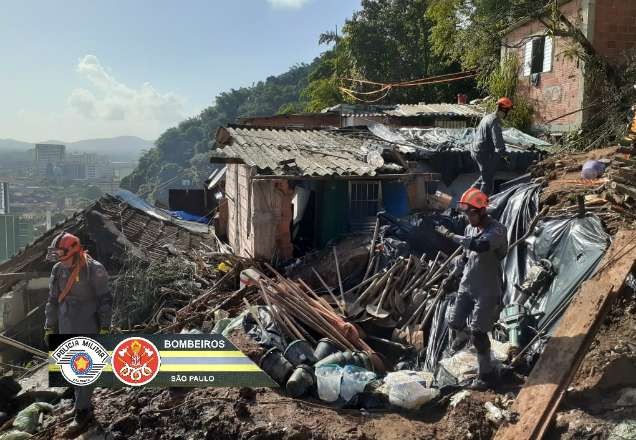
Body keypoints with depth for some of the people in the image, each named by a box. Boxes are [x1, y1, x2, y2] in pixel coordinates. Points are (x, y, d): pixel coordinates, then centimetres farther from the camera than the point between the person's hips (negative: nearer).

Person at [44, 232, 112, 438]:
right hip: (66, 329, 6)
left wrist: (104, 328, -14)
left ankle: (83, 414, 3)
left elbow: (105, 300, -11)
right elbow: (52, 301, 12)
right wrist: (49, 328, 12)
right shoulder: (58, 270, 3)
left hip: (87, 329, -6)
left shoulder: (94, 270, -14)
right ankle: (82, 403, 29)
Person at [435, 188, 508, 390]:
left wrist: (451, 235, -32)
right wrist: (460, 260, -8)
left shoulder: (497, 230, -20)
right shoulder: (470, 228, 3)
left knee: (478, 333, -5)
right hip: (466, 286, 6)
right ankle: (461, 336, 49)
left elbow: (479, 245, -40)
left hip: (487, 290, -6)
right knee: (455, 323, 12)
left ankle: (486, 374, 12)